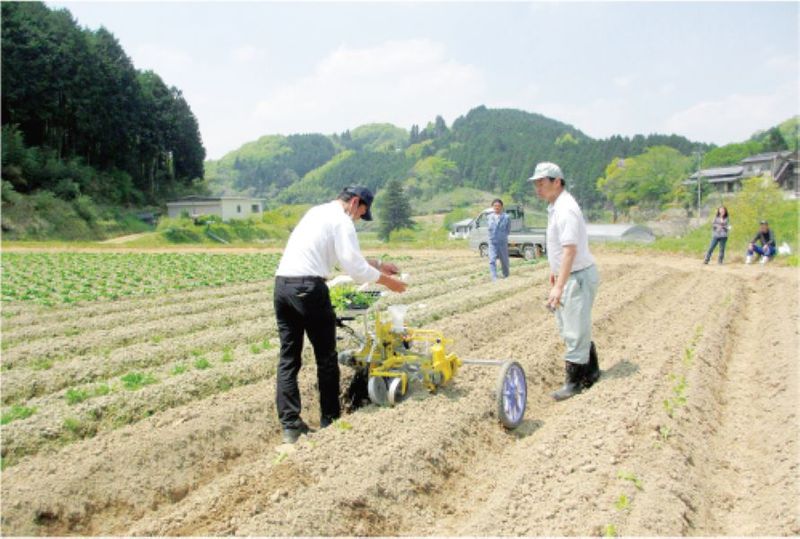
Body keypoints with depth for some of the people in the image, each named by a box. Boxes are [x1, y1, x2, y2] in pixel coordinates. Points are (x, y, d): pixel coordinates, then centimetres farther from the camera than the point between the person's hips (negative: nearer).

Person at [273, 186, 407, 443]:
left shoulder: (318, 212, 24)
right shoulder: (341, 220, -4)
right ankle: (330, 420, 17)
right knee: (326, 357, 7)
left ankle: (290, 425, 9)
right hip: (309, 287, -8)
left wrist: (378, 265, 29)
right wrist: (386, 280, 4)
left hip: (282, 284, 8)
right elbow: (354, 267, -9)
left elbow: (347, 253, 30)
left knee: (289, 358, 9)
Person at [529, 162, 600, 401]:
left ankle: (574, 381, 9)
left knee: (575, 331, -2)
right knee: (567, 326, 18)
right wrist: (554, 271, 26)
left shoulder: (566, 209, -22)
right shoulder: (554, 206, 10)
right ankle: (591, 370, 33)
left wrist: (559, 287, -32)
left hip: (579, 277, -11)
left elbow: (570, 250, -29)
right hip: (568, 275, 11)